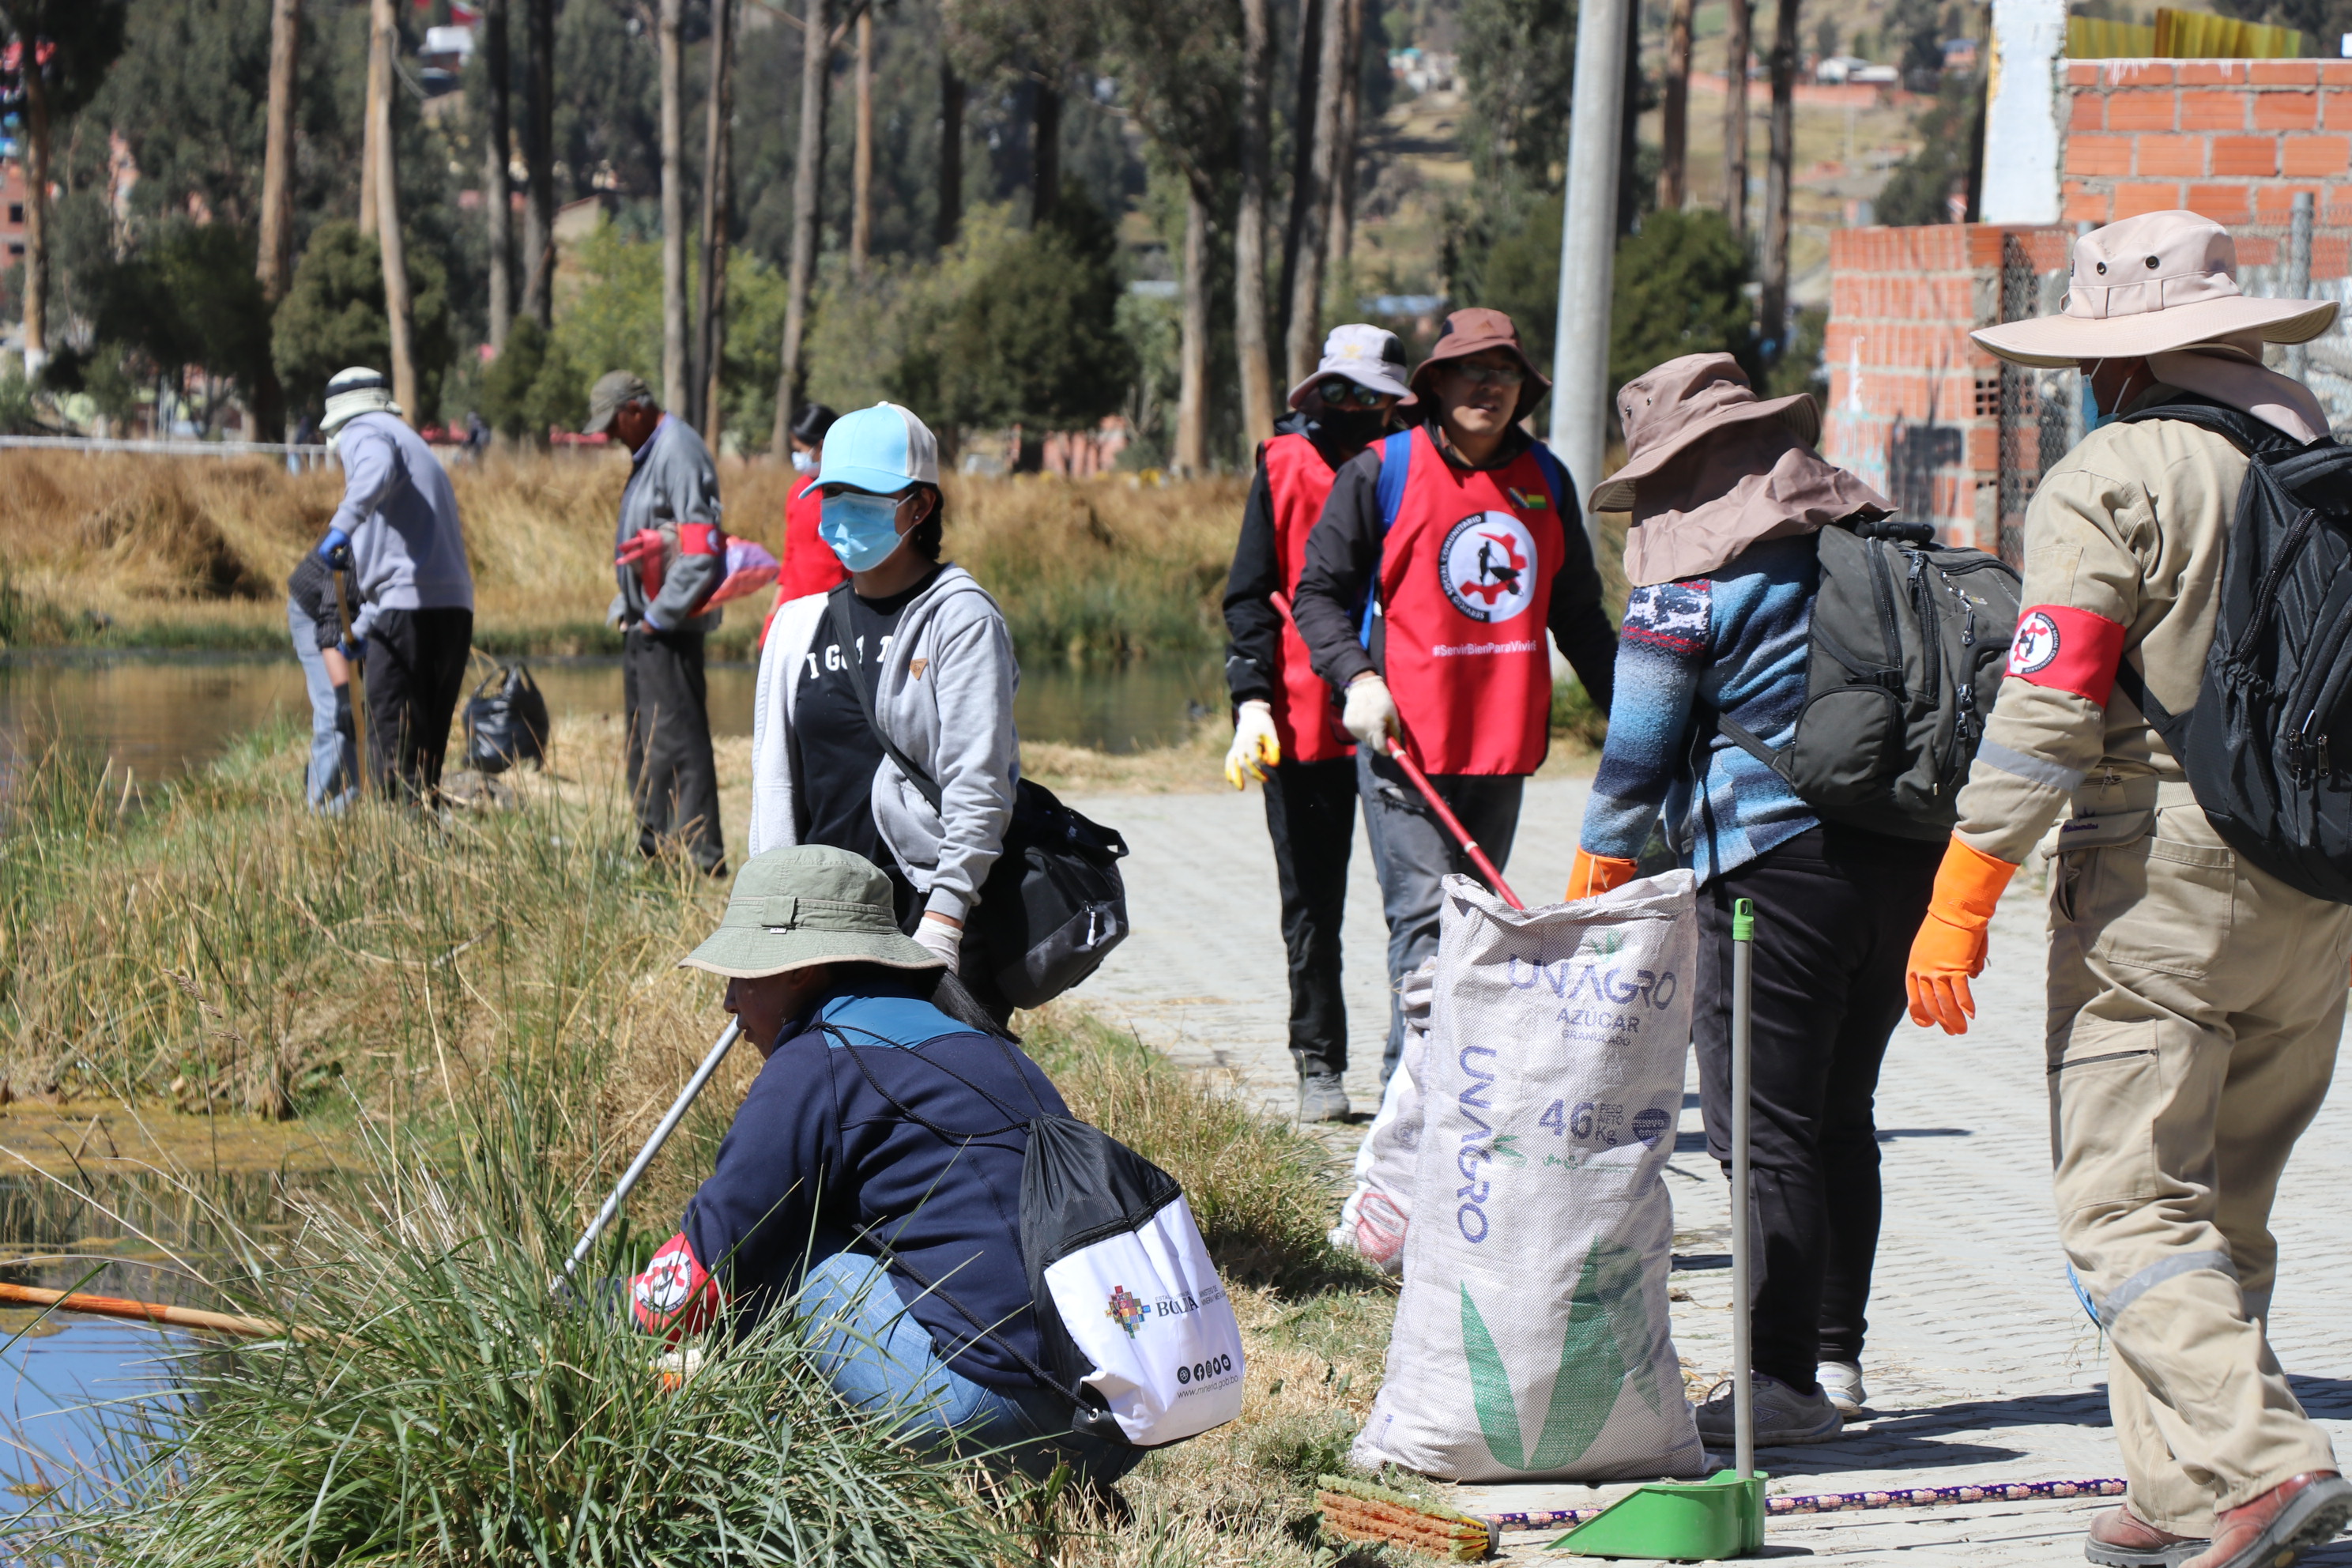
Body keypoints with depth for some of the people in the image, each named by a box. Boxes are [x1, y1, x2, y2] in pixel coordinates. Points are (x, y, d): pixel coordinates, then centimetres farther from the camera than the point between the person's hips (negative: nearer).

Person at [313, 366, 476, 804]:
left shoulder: (362, 431, 4)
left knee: (393, 751, -8)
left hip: (408, 608, -9)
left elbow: (377, 470, -23)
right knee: (427, 747, 13)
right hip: (455, 605, 9)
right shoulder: (411, 441, 31)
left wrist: (342, 525, -37)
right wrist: (362, 629, 39)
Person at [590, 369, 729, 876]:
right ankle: (655, 844, 20)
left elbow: (700, 548, -22)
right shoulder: (649, 454, 17)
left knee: (676, 738, -10)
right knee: (644, 736, 14)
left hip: (670, 625, -11)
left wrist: (659, 616, -19)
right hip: (645, 621, 11)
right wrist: (628, 608, 15)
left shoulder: (680, 453, -15)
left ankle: (699, 852, -10)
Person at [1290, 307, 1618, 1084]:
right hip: (1404, 738, -5)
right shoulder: (1381, 473, -2)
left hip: (1505, 740, 5)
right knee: (1424, 913, -14)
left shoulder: (1545, 480, 12)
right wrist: (1357, 678, -13)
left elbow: (1578, 613, 21)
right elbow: (1317, 591, 2)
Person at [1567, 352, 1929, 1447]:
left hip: (1775, 858, -7)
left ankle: (1787, 1381, -4)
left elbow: (1638, 753, -4)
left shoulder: (1688, 573, -9)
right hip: (1905, 851, 7)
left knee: (1765, 1131, -2)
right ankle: (1835, 1356, 24)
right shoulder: (1867, 529, 9)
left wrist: (1593, 882, 11)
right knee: (1839, 1113, 18)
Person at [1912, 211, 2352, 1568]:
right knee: (2226, 1206, 15)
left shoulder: (2111, 481, -9)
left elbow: (2050, 708, -15)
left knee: (2129, 1203, -5)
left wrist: (1962, 903, -13)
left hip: (2161, 873, -7)